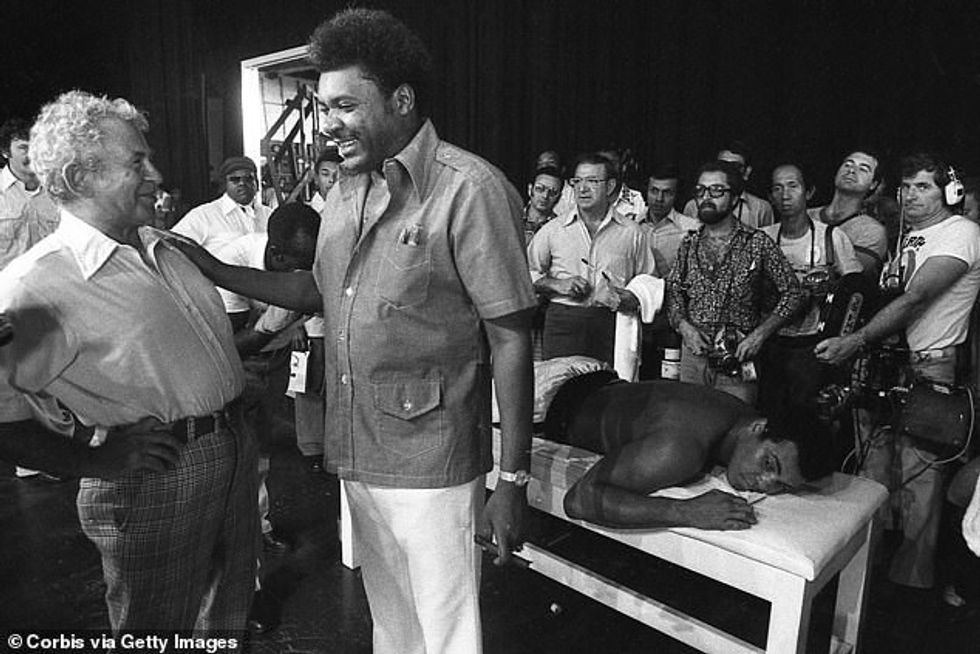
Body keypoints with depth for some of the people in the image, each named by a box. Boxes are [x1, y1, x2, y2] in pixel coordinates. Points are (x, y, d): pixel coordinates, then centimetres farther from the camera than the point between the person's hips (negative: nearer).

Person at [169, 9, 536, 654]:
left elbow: (511, 340, -16)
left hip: (431, 463, -7)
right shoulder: (349, 190, 9)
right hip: (357, 456, 7)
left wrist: (512, 480, -16)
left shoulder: (469, 188, -16)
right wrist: (213, 271, 10)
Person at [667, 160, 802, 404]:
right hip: (693, 352, 3)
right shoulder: (689, 243, 7)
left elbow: (791, 292, 1)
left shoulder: (758, 243, -2)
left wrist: (759, 334, -9)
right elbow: (673, 291, 9)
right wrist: (684, 325, -9)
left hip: (737, 358, -2)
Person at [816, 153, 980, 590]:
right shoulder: (910, 235, 16)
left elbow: (914, 298, -22)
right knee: (876, 467, 12)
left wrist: (856, 342, -30)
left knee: (919, 477, -2)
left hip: (928, 369, -7)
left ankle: (913, 578, 12)